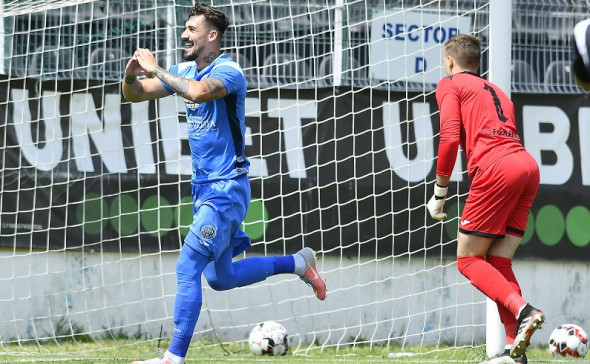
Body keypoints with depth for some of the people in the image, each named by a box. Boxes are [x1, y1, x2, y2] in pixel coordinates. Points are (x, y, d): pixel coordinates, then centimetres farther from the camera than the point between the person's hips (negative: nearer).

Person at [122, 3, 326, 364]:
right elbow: (134, 95, 7)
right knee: (221, 278, 17)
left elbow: (198, 92, -38)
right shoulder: (185, 71, 8)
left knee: (187, 269, -14)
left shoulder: (228, 71, -17)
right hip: (204, 187, 9)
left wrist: (156, 69, -28)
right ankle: (298, 263, 31)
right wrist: (132, 74, -15)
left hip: (226, 189, -9)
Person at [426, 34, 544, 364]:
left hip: (496, 169, -7)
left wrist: (439, 194, 3)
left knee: (468, 259, 0)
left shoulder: (450, 85, 11)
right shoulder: (496, 91, 32)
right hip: (529, 166, 7)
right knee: (498, 263, 9)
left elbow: (450, 138, -3)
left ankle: (523, 311, -23)